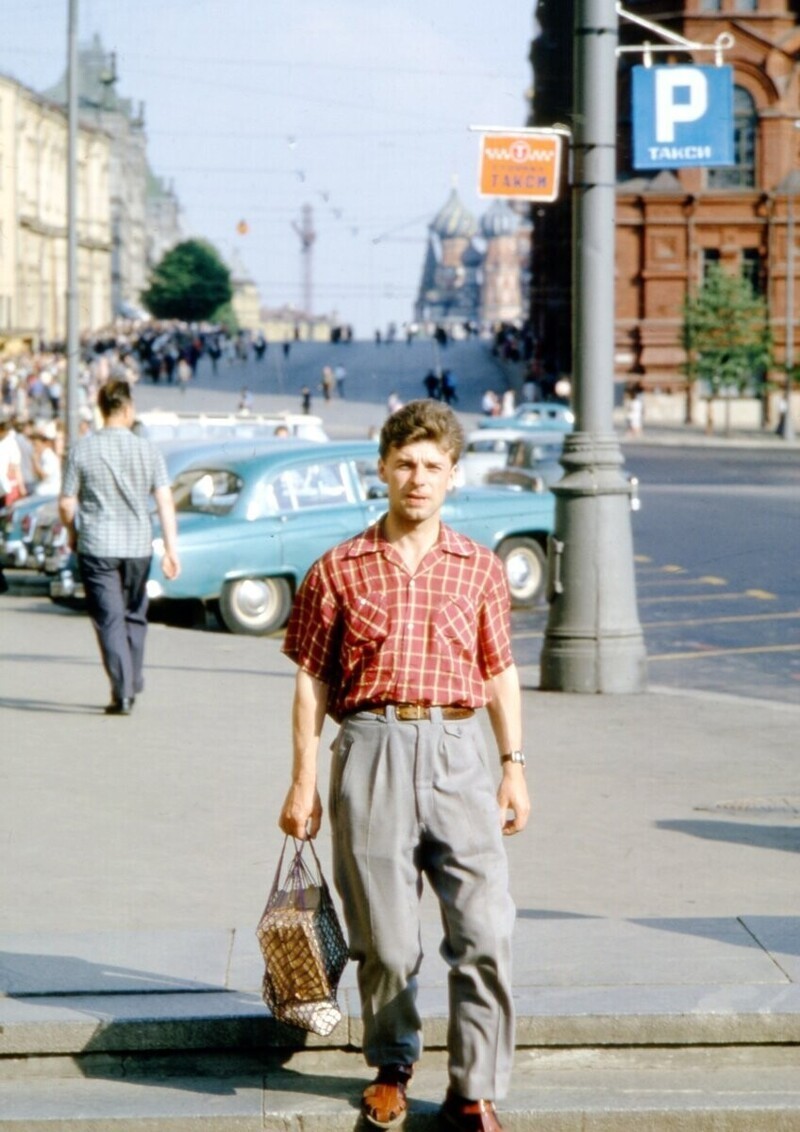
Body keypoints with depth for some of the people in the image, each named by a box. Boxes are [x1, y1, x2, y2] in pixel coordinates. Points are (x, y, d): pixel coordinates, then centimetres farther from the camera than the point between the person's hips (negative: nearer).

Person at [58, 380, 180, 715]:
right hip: (138, 546, 2)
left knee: (109, 619, -1)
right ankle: (132, 685, 24)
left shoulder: (83, 449, -5)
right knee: (134, 615, 18)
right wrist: (171, 549, -4)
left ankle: (122, 693, -7)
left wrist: (73, 533, 17)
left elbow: (66, 504, -2)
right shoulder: (148, 450, -3)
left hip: (96, 547, -2)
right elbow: (165, 502, -7)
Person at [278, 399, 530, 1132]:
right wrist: (304, 782, 3)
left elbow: (501, 672, 15)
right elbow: (312, 680, 6)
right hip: (372, 749, -1)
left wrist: (514, 766, 8)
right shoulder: (340, 569, 4)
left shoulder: (480, 569, 9)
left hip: (458, 750, 1)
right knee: (385, 939, 5)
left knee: (485, 933, -8)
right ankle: (392, 1067, 28)